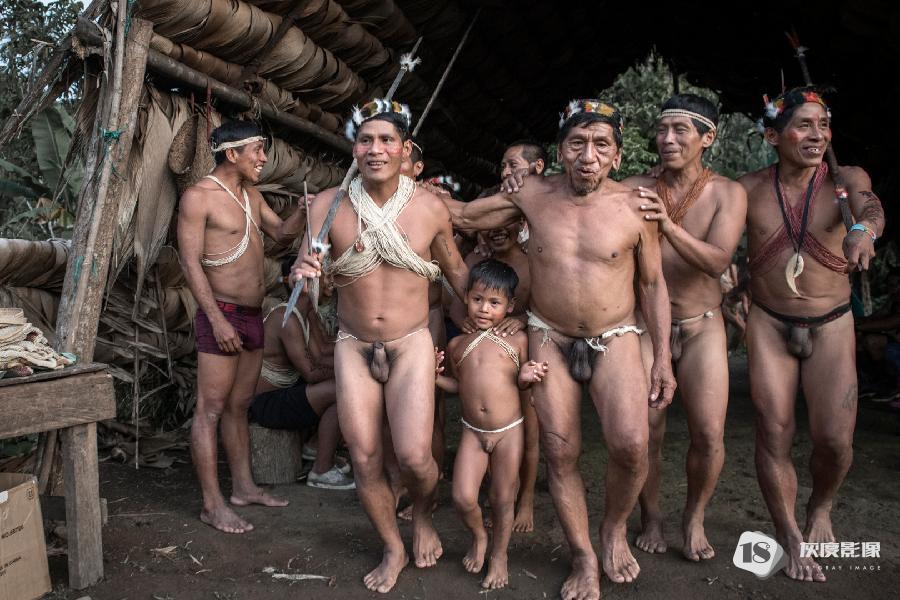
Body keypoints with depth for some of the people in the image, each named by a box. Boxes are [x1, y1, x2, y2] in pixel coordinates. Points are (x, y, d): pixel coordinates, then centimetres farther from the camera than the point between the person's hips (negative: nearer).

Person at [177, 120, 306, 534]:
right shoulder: (199, 196, -10)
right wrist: (217, 320, -20)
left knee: (239, 407, 15)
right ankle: (212, 504, 4)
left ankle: (244, 487, 25)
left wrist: (306, 210, 0)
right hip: (222, 315, -8)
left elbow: (281, 232, 21)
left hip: (252, 316, 8)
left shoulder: (251, 194, 14)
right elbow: (190, 263, -14)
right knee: (211, 411, -2)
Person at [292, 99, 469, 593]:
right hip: (354, 347, 2)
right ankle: (393, 549, 29)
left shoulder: (430, 208, -6)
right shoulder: (328, 206, -7)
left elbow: (455, 271, 8)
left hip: (411, 345, -1)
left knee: (414, 455, -13)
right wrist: (301, 270, -29)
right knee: (364, 459, 4)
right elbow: (305, 269, -6)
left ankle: (423, 516, 23)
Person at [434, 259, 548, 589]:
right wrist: (435, 375, -3)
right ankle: (478, 537, 30)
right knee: (463, 498, -3)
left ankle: (499, 554, 34)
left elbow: (519, 381, 6)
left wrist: (526, 377, -16)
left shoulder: (517, 340, -2)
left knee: (503, 499, 8)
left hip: (508, 431, -2)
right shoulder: (457, 344, 5)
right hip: (472, 431, 2)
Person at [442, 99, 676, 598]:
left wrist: (662, 358, -1)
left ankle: (614, 529, 11)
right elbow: (463, 216, 9)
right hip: (550, 339, 2)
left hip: (614, 339, -1)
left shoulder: (634, 206, -7)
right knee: (560, 455, 3)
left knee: (631, 446, -20)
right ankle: (583, 558, 23)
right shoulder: (532, 195, -4)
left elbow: (653, 284, 1)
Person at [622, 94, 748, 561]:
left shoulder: (727, 193, -4)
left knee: (709, 435, -5)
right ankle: (650, 515, 24)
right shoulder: (634, 189, -5)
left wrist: (668, 225, -33)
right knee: (647, 433, 0)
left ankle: (694, 517, 21)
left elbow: (717, 261, -17)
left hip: (702, 326, 0)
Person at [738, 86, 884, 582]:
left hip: (832, 327, 0)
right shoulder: (748, 189, -4)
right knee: (773, 435, 0)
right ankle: (791, 540, 20)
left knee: (834, 439, -6)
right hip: (769, 326, 0)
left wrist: (864, 229, -49)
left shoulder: (845, 178, -5)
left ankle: (820, 508, 27)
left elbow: (869, 206, -27)